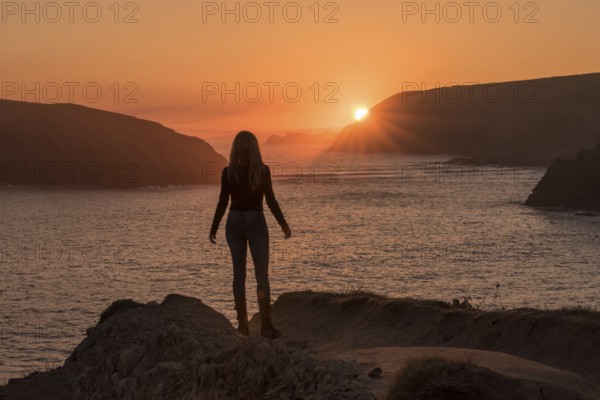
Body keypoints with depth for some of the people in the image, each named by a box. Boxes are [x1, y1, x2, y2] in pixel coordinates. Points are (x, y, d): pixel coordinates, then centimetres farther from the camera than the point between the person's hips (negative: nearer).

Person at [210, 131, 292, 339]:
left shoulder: (228, 172, -3)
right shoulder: (263, 170, -7)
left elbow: (223, 202, -2)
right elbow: (271, 200, -6)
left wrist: (213, 229, 8)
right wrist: (284, 225, 4)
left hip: (234, 223, 2)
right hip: (256, 222, -2)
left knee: (239, 273, 9)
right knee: (262, 275, 2)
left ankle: (243, 323, 10)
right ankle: (266, 324, -4)